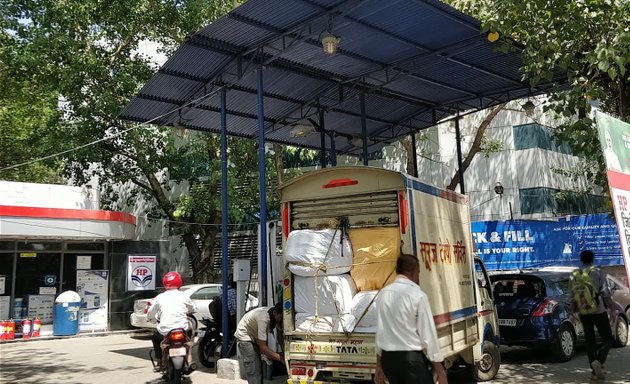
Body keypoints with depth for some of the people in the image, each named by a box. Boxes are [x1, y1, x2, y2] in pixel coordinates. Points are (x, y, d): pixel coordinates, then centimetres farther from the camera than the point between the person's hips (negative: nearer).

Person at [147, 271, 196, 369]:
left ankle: (159, 363, 31)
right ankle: (189, 359, 23)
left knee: (155, 337, 33)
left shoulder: (159, 298, 4)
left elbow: (149, 316, 10)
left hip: (164, 332, 0)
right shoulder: (184, 296, 5)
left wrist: (157, 319, 32)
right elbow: (193, 310, 19)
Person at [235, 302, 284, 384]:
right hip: (245, 337, -8)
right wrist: (281, 359, -37)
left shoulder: (276, 316, -14)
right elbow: (262, 347, -36)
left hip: (255, 337, 8)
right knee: (253, 371, -14)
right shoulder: (263, 318, -37)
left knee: (259, 369, 9)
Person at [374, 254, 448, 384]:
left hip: (388, 358, 6)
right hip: (412, 359, -6)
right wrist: (440, 371, -4)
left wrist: (379, 365, 15)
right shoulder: (417, 295, -13)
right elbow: (428, 334, -11)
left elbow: (380, 330, 7)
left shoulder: (383, 294, 4)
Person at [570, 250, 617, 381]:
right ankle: (598, 361, -19)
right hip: (598, 311, -4)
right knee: (608, 339, 6)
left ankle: (595, 371, 9)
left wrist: (575, 311, 23)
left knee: (590, 341, 10)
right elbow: (606, 293, -11)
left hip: (583, 312, 4)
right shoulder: (597, 272, -5)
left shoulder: (574, 275, 6)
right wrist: (613, 310, -8)